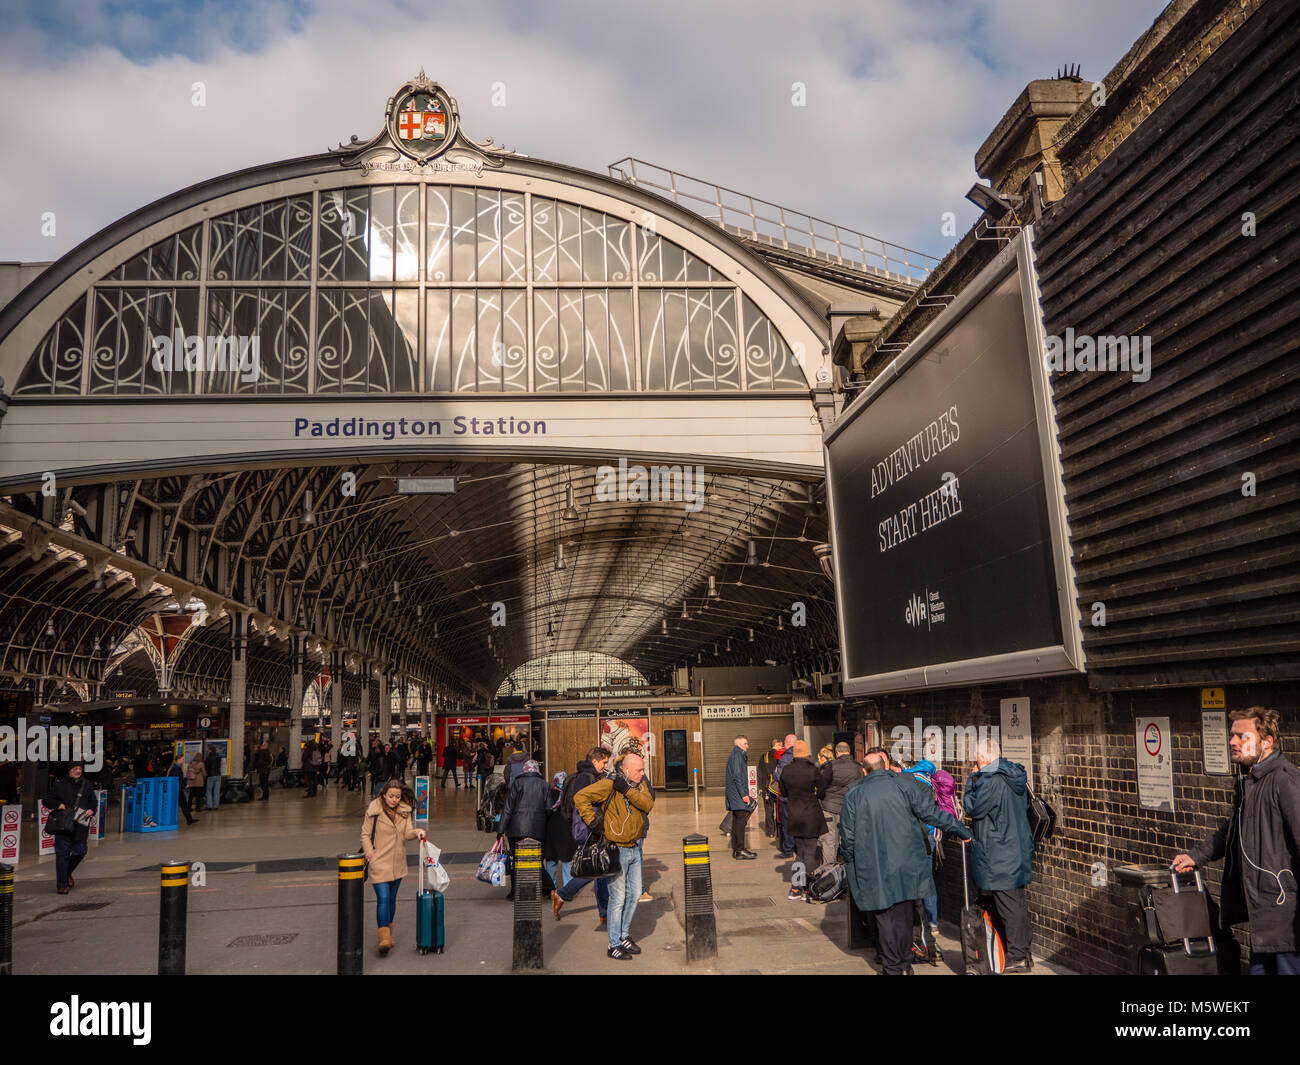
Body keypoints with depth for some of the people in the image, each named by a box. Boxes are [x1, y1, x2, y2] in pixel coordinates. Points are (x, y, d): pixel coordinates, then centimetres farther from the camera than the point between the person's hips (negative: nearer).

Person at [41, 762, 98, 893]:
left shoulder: (87, 785, 13)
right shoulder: (59, 785, 5)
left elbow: (93, 802, 19)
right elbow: (45, 801, 8)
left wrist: (91, 810, -2)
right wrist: (58, 804, -11)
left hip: (80, 825, 3)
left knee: (80, 851, 3)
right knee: (62, 854, -3)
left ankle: (68, 874, 32)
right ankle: (61, 885, 5)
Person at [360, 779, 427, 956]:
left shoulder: (405, 811, 2)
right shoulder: (374, 811, -10)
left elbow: (407, 832, -3)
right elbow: (365, 835, -5)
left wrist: (417, 832, -25)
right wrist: (371, 856, -12)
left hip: (397, 864, 5)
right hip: (379, 863, -5)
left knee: (392, 899, 14)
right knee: (383, 898, -13)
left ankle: (389, 931, 29)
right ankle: (384, 937, -14)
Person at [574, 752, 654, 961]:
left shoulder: (639, 783, 4)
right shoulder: (609, 784, -16)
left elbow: (648, 804, -13)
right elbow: (581, 797, -18)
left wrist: (627, 790, -23)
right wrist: (591, 821, -18)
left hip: (635, 848, 7)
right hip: (616, 850, -7)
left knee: (634, 895, 15)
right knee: (618, 898, -2)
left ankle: (625, 936, 31)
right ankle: (614, 945, 9)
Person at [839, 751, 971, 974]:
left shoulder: (853, 795, -1)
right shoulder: (904, 787, -1)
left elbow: (847, 837, -1)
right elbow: (931, 813, 1)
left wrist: (851, 863, 14)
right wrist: (960, 830, 13)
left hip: (873, 869, -1)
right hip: (906, 865, 1)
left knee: (884, 918, 8)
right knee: (904, 916, 14)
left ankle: (893, 968, 13)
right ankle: (904, 965, 23)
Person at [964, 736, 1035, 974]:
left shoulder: (992, 780, -21)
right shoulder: (1013, 776, 8)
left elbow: (972, 808, -14)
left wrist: (972, 779, -4)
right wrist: (976, 778, 13)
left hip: (999, 856, -9)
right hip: (1018, 851, 9)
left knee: (1008, 906, -2)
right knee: (1018, 902, 16)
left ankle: (1017, 958, 4)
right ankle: (1023, 950, 24)